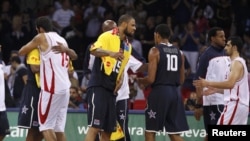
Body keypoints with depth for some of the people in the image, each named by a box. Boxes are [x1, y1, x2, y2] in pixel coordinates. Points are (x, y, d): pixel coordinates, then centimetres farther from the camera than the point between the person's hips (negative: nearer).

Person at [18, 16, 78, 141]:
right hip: (65, 87, 8)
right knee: (59, 127, 10)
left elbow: (21, 52, 7)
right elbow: (74, 56, 34)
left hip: (52, 87, -8)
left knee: (46, 126, -4)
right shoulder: (61, 40, 19)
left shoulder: (41, 38, -2)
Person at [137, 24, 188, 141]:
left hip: (159, 92, -6)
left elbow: (151, 79, -12)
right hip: (174, 92, 6)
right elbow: (181, 80, 15)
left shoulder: (155, 51, -7)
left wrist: (139, 81, 8)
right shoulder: (178, 52, 12)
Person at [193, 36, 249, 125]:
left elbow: (230, 84, -24)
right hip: (241, 105, 10)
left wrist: (208, 83, -20)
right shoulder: (239, 62, 22)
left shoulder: (237, 62, -10)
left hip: (235, 104, -10)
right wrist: (216, 90, 21)